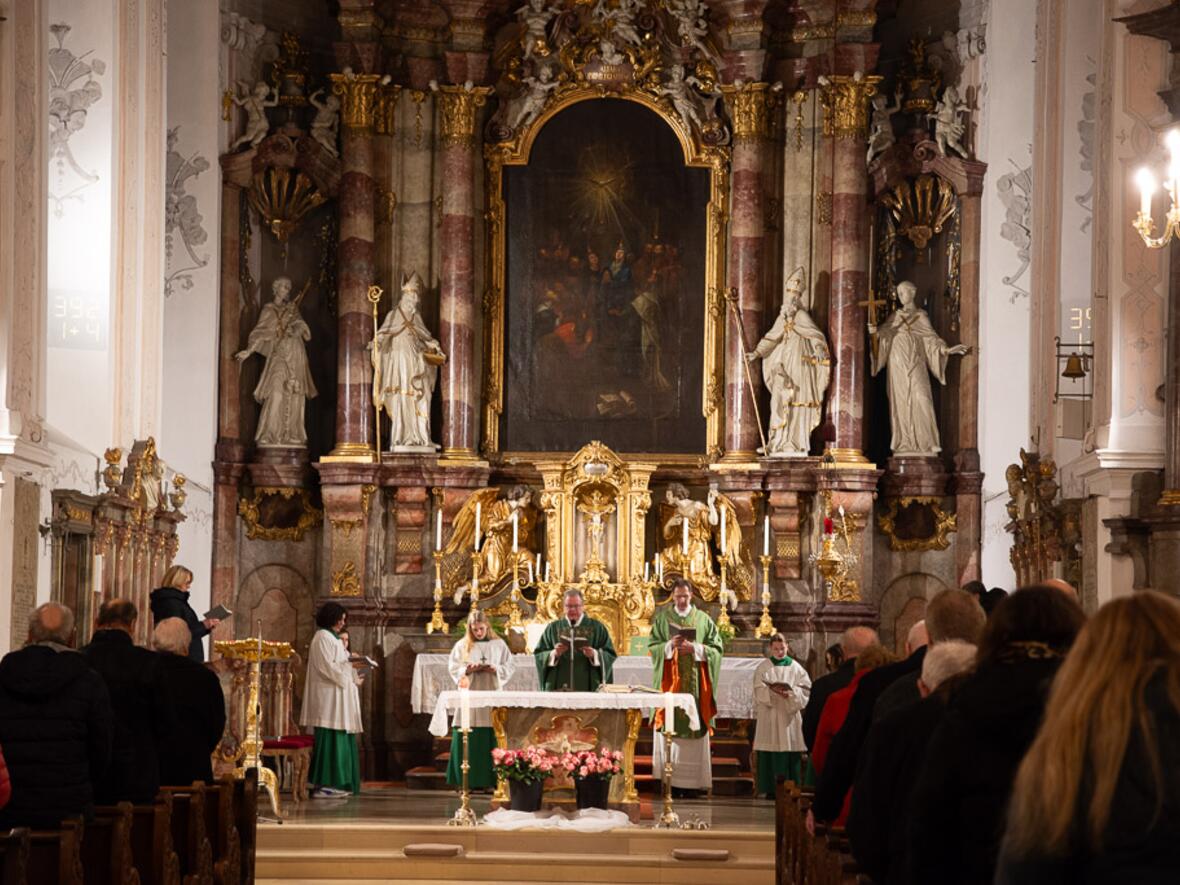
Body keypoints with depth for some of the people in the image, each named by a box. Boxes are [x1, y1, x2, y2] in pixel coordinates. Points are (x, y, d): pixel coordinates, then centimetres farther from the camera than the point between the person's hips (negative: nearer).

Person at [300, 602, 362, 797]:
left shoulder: (332, 638, 21)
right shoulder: (323, 638, -10)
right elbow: (327, 667, -18)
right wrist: (349, 678, -13)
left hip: (338, 697, 10)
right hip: (328, 695, -10)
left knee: (339, 740, 8)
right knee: (331, 737, -10)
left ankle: (335, 782, 9)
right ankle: (325, 784, -10)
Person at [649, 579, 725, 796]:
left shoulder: (703, 620, 8)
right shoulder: (662, 619, 8)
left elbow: (716, 649, 3)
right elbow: (652, 647, 3)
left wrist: (695, 648, -13)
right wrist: (670, 646, -15)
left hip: (695, 685, 0)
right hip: (669, 684, 0)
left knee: (694, 730, -4)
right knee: (669, 730, -5)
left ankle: (692, 782, -3)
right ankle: (669, 780, -3)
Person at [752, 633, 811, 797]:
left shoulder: (795, 667, 11)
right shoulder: (763, 668, 8)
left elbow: (806, 688, 3)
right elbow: (759, 690, -2)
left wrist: (791, 691, -14)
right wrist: (773, 691, -19)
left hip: (790, 715, 1)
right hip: (769, 716, -1)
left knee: (790, 751, -4)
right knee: (770, 754, -5)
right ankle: (770, 789, -4)